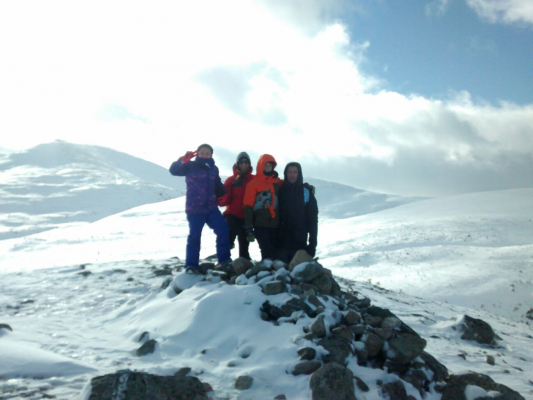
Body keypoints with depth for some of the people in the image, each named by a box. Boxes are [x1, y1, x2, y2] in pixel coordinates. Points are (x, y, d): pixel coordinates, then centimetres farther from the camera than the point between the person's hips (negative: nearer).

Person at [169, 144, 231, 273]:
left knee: (223, 231, -1)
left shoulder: (213, 169, 12)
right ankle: (191, 265, 9)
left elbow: (218, 187, 22)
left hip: (211, 208, 5)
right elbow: (173, 170, -17)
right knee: (194, 236, -2)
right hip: (195, 209, -5)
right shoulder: (191, 166, -3)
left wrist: (222, 196, 2)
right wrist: (184, 159, -33)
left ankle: (224, 260, 12)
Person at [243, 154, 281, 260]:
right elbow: (248, 206, -4)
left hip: (276, 224, 4)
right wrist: (248, 227, -10)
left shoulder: (278, 182, 11)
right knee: (267, 252, -8)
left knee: (276, 252, 4)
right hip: (261, 224, -4)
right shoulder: (253, 183, -1)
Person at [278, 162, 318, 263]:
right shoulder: (281, 191, 9)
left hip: (299, 242, -2)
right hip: (282, 241, 2)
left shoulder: (306, 192, 2)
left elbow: (313, 218, 0)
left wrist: (312, 242, -6)